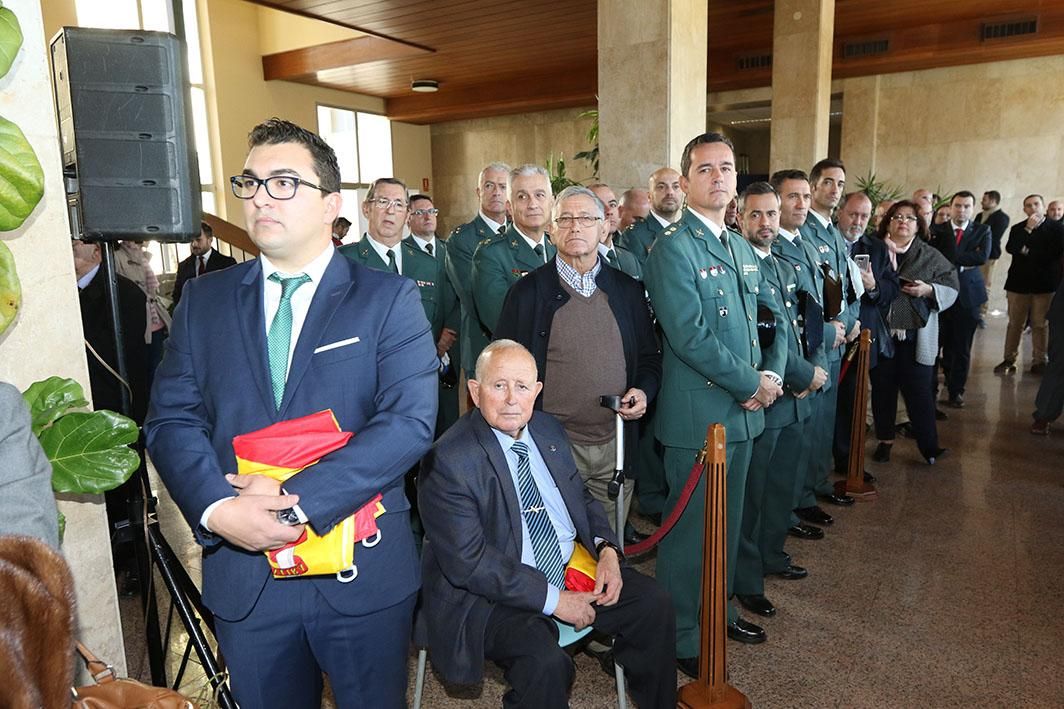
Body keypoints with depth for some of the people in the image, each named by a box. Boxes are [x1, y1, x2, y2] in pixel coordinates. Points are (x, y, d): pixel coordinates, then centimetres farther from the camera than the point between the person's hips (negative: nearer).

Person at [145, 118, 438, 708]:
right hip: (242, 575, 3)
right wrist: (217, 509, -17)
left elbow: (410, 421, -16)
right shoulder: (204, 299, 5)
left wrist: (297, 500, -22)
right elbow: (172, 419, 0)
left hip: (363, 576, -2)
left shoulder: (389, 299, -6)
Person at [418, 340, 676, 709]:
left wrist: (606, 549, -4)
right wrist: (552, 599, -21)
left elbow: (583, 498, 15)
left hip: (574, 568, 7)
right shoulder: (449, 460, -19)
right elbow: (468, 562, -22)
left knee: (653, 602, -3)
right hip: (494, 594, -7)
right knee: (546, 660, -31)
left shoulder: (550, 430, 4)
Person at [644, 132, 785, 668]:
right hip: (697, 416, -8)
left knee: (728, 521, 20)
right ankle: (683, 637, 22)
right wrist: (752, 385, -14)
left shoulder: (742, 247, 13)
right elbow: (690, 337, -22)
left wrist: (772, 373, -2)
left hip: (743, 413, 8)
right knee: (690, 527, 5)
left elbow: (773, 317, 16)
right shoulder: (672, 247, -13)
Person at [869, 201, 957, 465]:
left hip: (916, 336, 0)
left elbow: (952, 287, 4)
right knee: (883, 389, 10)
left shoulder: (931, 255, 6)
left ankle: (929, 444, 10)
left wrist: (929, 290, -13)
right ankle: (885, 440, 23)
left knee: (919, 390, 1)